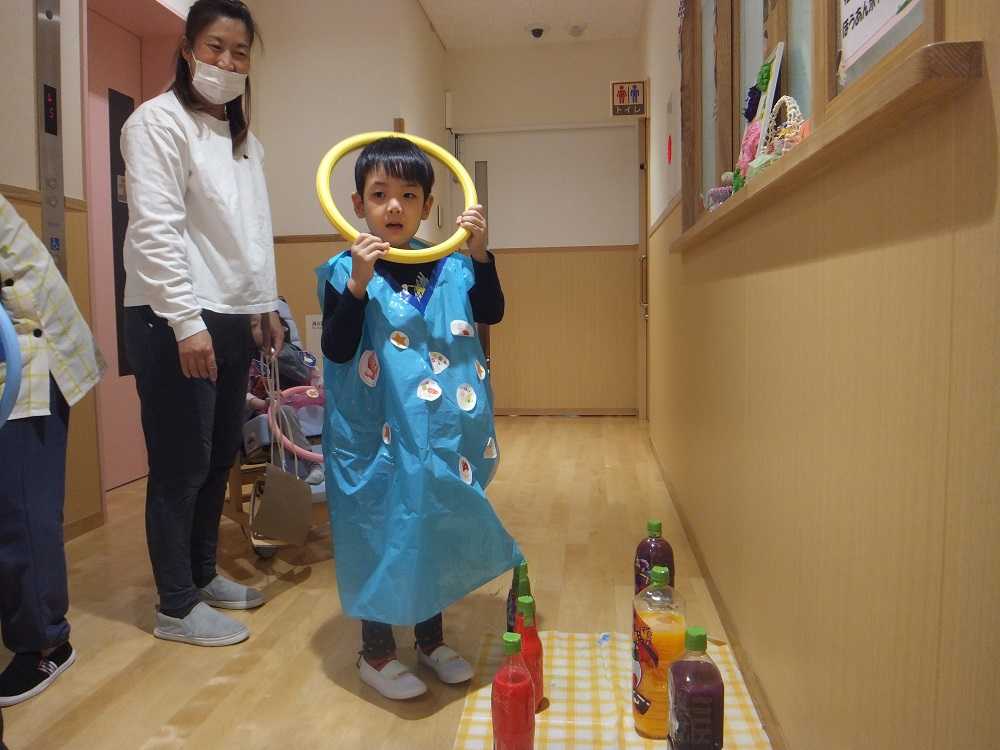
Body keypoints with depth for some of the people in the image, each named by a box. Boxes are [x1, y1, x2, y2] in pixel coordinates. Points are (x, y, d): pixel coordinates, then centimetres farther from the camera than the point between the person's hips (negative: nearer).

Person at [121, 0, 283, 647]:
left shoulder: (246, 140, 19)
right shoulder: (160, 121, -5)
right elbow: (155, 230, -14)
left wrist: (268, 306, 18)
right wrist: (186, 321, -19)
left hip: (233, 319, 8)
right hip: (175, 321, -7)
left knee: (221, 457, 13)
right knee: (182, 465, -1)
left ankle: (203, 573, 30)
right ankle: (177, 607, 13)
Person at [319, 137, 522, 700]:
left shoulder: (447, 265, 3)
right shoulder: (345, 271, -8)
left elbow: (491, 312, 0)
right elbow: (336, 349, -14)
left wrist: (480, 253, -10)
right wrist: (359, 284, -25)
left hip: (442, 434, 5)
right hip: (378, 434, -4)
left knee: (438, 527, 16)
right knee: (382, 531, 6)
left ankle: (432, 639, 37)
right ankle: (376, 651, 29)